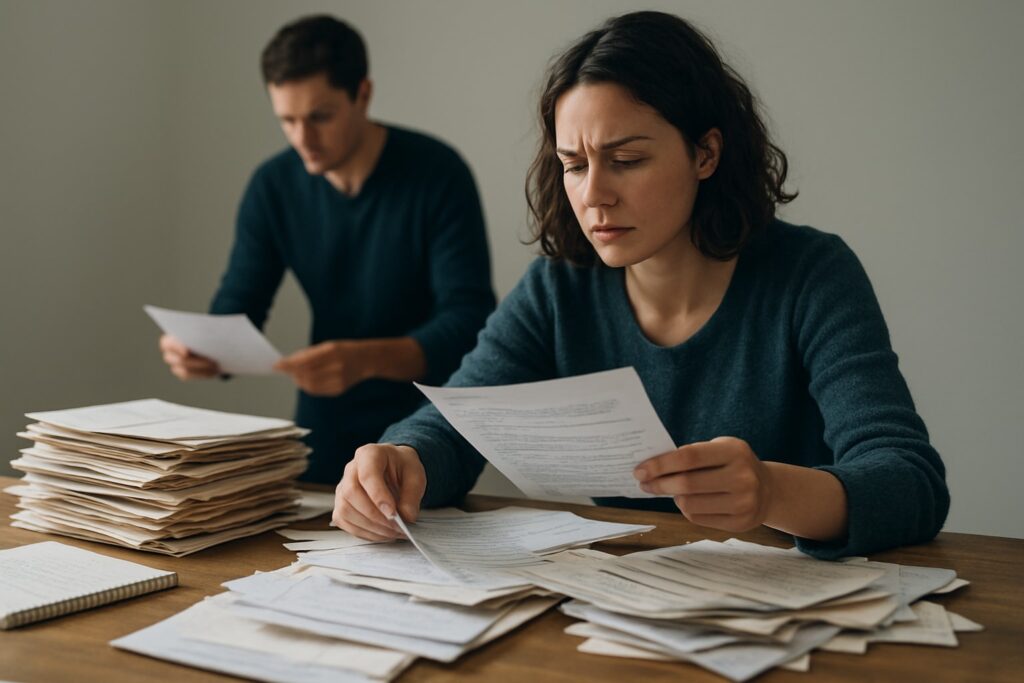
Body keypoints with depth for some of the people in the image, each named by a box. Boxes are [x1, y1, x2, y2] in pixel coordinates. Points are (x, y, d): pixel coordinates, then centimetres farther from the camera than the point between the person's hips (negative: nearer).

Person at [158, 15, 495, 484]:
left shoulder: (437, 174, -14)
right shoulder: (273, 186, -1)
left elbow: (469, 322, -20)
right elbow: (236, 311, 0)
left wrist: (365, 360, -37)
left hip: (423, 434, -3)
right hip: (323, 429, 3)